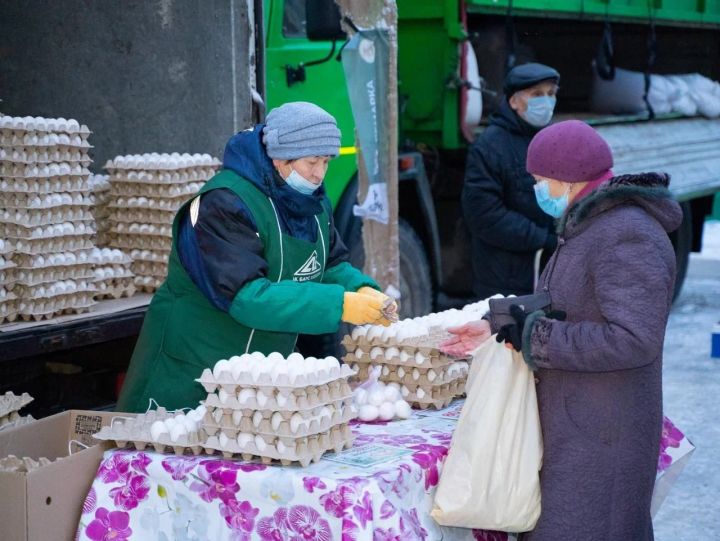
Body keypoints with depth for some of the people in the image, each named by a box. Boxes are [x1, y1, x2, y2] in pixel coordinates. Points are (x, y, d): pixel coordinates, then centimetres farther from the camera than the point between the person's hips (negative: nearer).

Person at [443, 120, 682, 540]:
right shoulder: (588, 225, 13)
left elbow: (633, 339, -28)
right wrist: (498, 329, 13)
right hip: (573, 422, 10)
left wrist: (536, 337, -21)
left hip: (600, 436, -10)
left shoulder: (626, 237, -21)